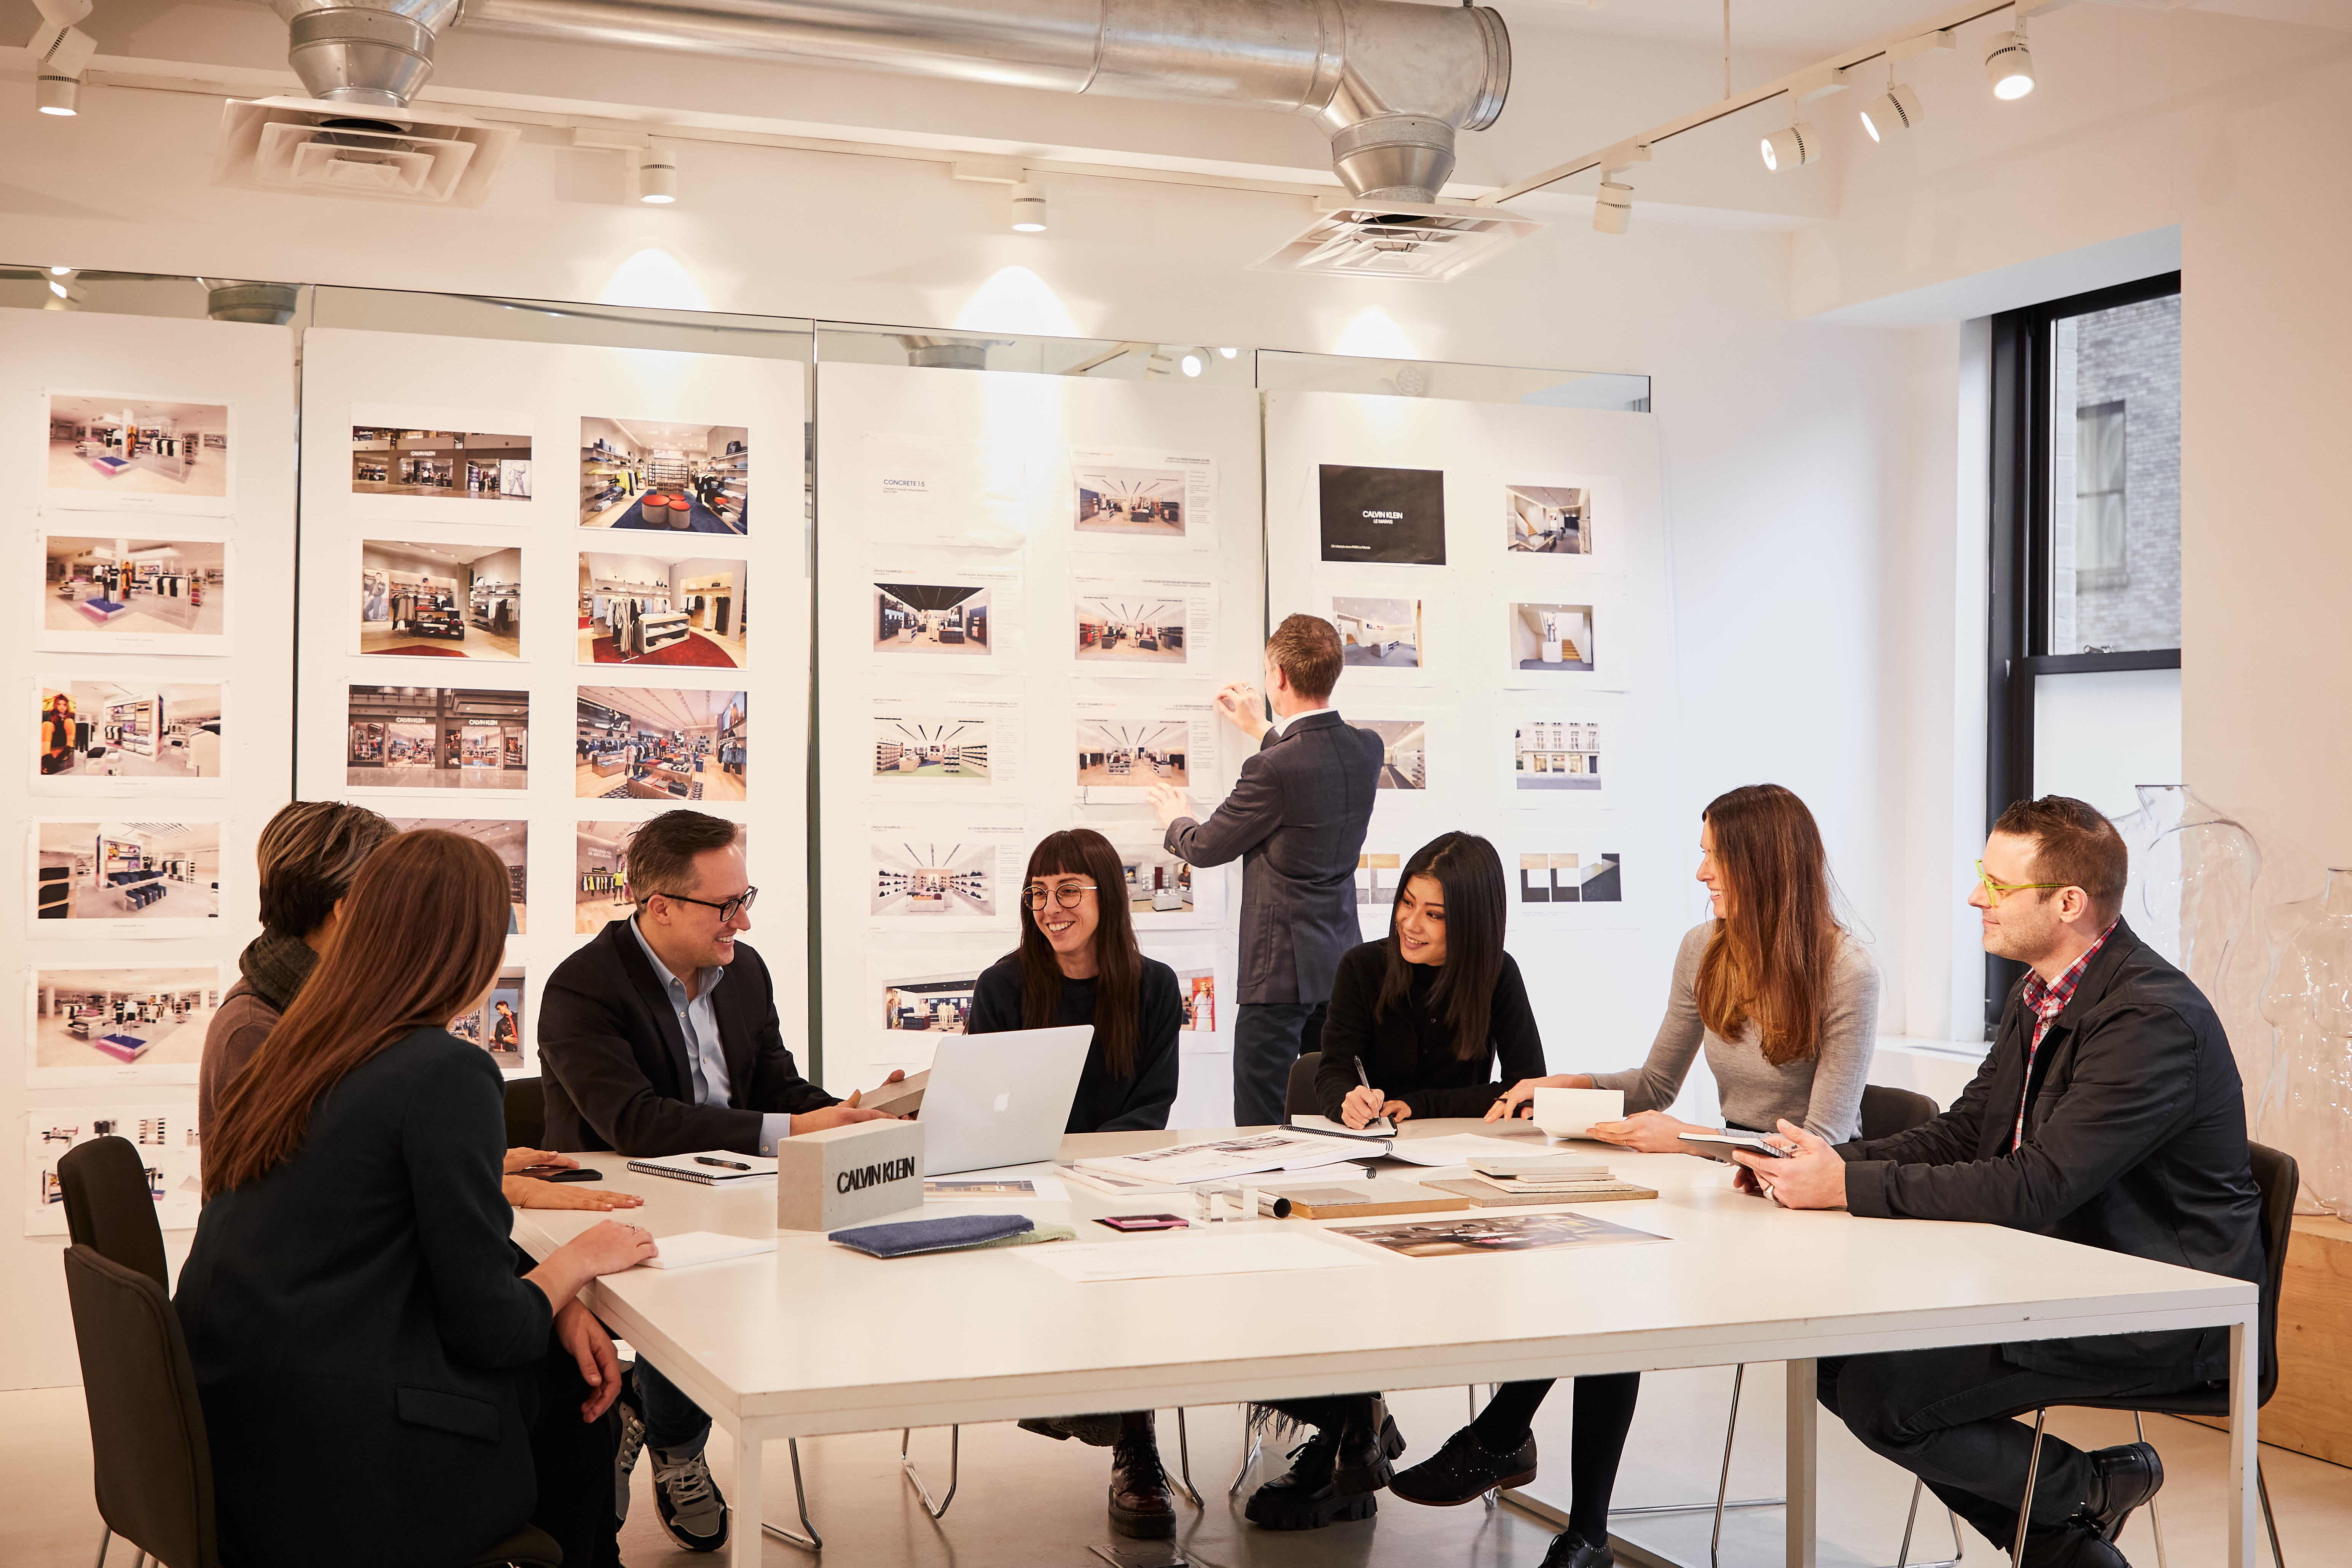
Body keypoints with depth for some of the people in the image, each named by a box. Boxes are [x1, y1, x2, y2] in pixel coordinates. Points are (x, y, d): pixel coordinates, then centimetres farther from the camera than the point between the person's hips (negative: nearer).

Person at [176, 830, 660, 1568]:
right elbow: (487, 1327, -13)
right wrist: (578, 1260, 5)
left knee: (582, 1361, 18)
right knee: (578, 1395, 15)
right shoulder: (447, 1073, -17)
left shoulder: (295, 1053, 9)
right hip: (341, 1483, -8)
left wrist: (557, 1304, 7)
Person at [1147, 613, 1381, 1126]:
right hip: (1342, 964, 8)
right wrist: (1262, 731, 36)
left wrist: (1176, 821, 16)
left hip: (1281, 971, -8)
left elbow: (1205, 848, -6)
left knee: (1260, 1130, -2)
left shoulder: (1273, 769, -21)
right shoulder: (1367, 749, 1)